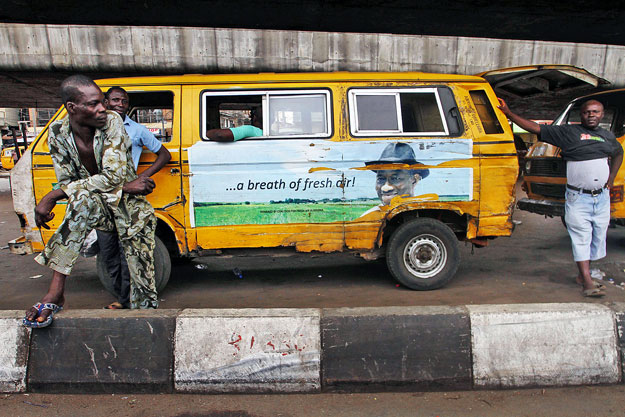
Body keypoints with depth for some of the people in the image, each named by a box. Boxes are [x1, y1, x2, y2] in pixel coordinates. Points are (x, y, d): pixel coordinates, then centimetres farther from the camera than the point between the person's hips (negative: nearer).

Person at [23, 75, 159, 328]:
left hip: (131, 205, -1)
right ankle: (56, 292, -30)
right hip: (91, 206, 1)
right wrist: (124, 186, -23)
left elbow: (113, 176, -25)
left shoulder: (112, 122, -17)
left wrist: (52, 197, -23)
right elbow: (66, 183, -11)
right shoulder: (58, 133, -7)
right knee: (85, 198, -33)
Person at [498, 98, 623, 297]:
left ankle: (583, 274, 24)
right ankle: (587, 282, -4)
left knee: (598, 236, 10)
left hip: (602, 197, 5)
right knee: (581, 237, -6)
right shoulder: (568, 132, -4)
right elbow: (536, 128, -10)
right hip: (578, 198, -5)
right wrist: (509, 113, -17)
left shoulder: (608, 136, 12)